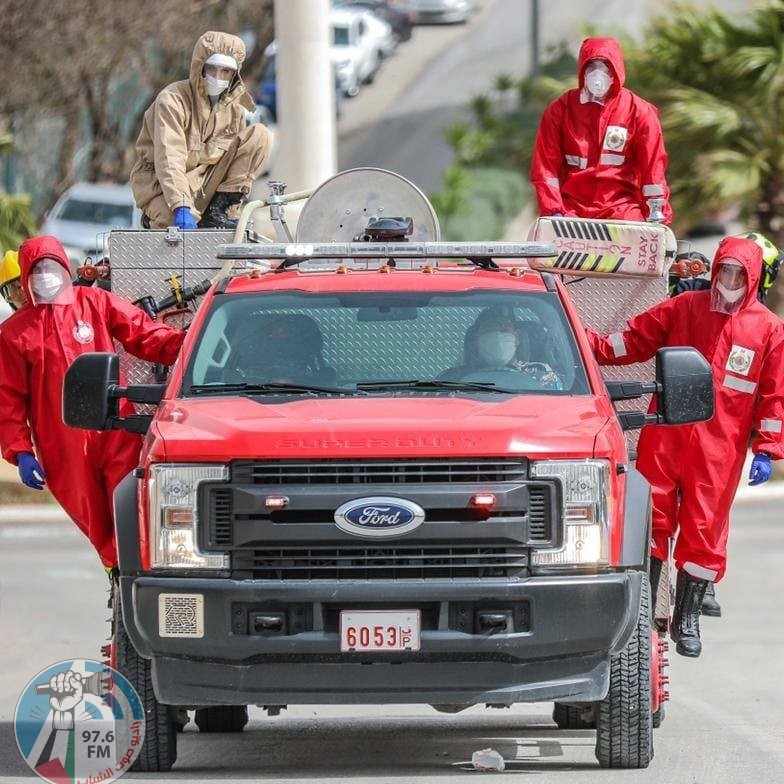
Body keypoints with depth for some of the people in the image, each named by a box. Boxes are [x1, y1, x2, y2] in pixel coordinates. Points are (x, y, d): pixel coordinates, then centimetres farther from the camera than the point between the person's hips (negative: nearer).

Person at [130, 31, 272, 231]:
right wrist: (181, 207, -40)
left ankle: (216, 212, -9)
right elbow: (169, 159, -28)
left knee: (259, 135, -8)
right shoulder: (172, 99, -17)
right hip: (162, 186, -6)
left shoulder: (233, 107, 4)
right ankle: (157, 216, 0)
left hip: (204, 186, 6)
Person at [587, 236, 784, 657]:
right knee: (652, 517, 0)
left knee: (703, 528, 1)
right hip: (665, 434, 1)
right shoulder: (684, 308, 8)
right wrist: (591, 345, -3)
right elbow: (634, 340, 12)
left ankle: (687, 619, 13)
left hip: (719, 447, -1)